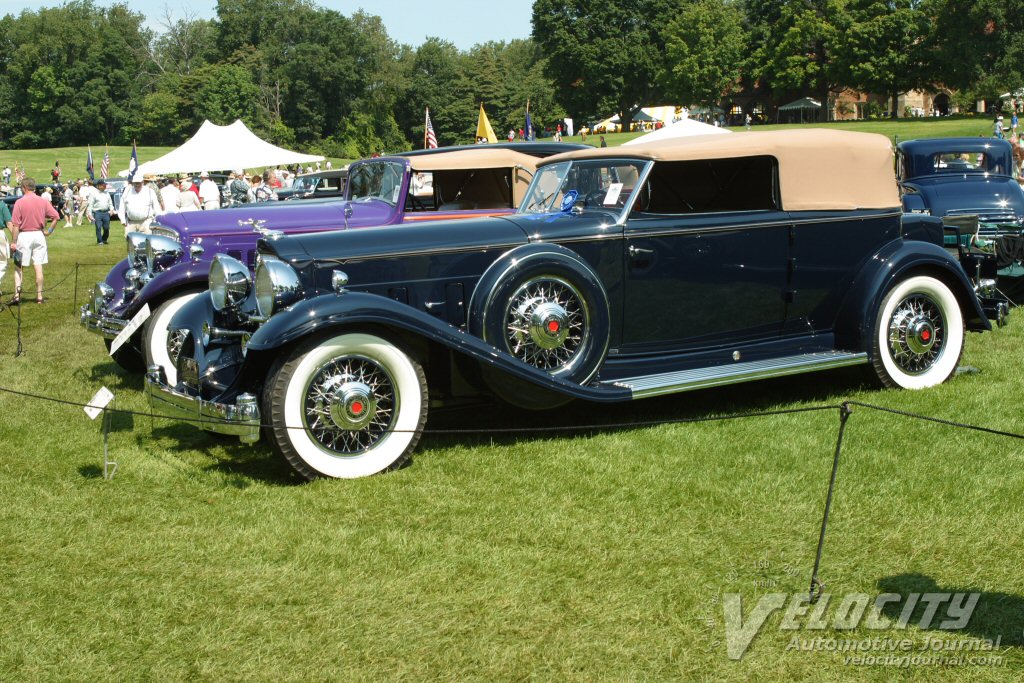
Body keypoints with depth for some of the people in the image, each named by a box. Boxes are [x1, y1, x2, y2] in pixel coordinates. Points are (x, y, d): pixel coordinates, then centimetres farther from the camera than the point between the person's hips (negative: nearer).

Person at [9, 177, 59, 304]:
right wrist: (49, 231, 8)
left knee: (18, 267, 6)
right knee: (38, 267, 6)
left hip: (24, 235, -3)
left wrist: (14, 242, -8)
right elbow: (56, 216, 0)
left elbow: (15, 225, -11)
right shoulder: (43, 201, 1)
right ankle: (39, 296, 8)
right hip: (39, 235, 3)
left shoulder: (19, 202, -10)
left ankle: (17, 294, -4)